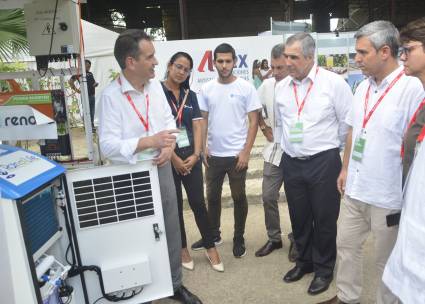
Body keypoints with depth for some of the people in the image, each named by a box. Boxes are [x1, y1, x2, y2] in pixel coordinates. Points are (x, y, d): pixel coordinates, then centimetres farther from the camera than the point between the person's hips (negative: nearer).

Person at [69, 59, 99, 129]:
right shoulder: (79, 73, -3)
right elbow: (70, 81, -9)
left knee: (92, 112, 11)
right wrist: (76, 90, -10)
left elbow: (94, 82, 27)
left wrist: (96, 84, 2)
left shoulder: (90, 74, 18)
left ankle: (92, 126, 20)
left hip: (92, 95, 6)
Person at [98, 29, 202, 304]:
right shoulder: (111, 96, -17)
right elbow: (108, 145, -22)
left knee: (171, 230, 16)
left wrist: (169, 147, -8)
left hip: (162, 168, 6)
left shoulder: (155, 85, 3)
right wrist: (150, 141, -27)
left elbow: (169, 121, 10)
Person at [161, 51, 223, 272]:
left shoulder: (190, 95, 9)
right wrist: (174, 158, -13)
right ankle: (182, 248, 27)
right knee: (174, 205, 10)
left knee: (198, 202, 6)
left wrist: (196, 154, -9)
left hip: (190, 155, 3)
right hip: (168, 157, -3)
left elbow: (197, 126, 4)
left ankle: (210, 247, 21)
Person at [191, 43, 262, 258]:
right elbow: (203, 120, 8)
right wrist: (202, 147, 0)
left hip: (237, 154, -3)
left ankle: (239, 239, 27)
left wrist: (246, 151, -12)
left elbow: (254, 121, -7)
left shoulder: (246, 87, -7)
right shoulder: (206, 89, 3)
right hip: (213, 154, 4)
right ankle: (213, 234, 35)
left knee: (238, 197, 10)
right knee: (212, 196, 16)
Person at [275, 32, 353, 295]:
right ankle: (304, 261, 38)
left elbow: (349, 123, -3)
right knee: (299, 217, 16)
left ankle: (324, 269, 29)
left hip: (323, 163, -4)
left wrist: (329, 147, 5)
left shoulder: (334, 82, -9)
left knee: (324, 219, 8)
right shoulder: (281, 87, 4)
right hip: (291, 163, 4)